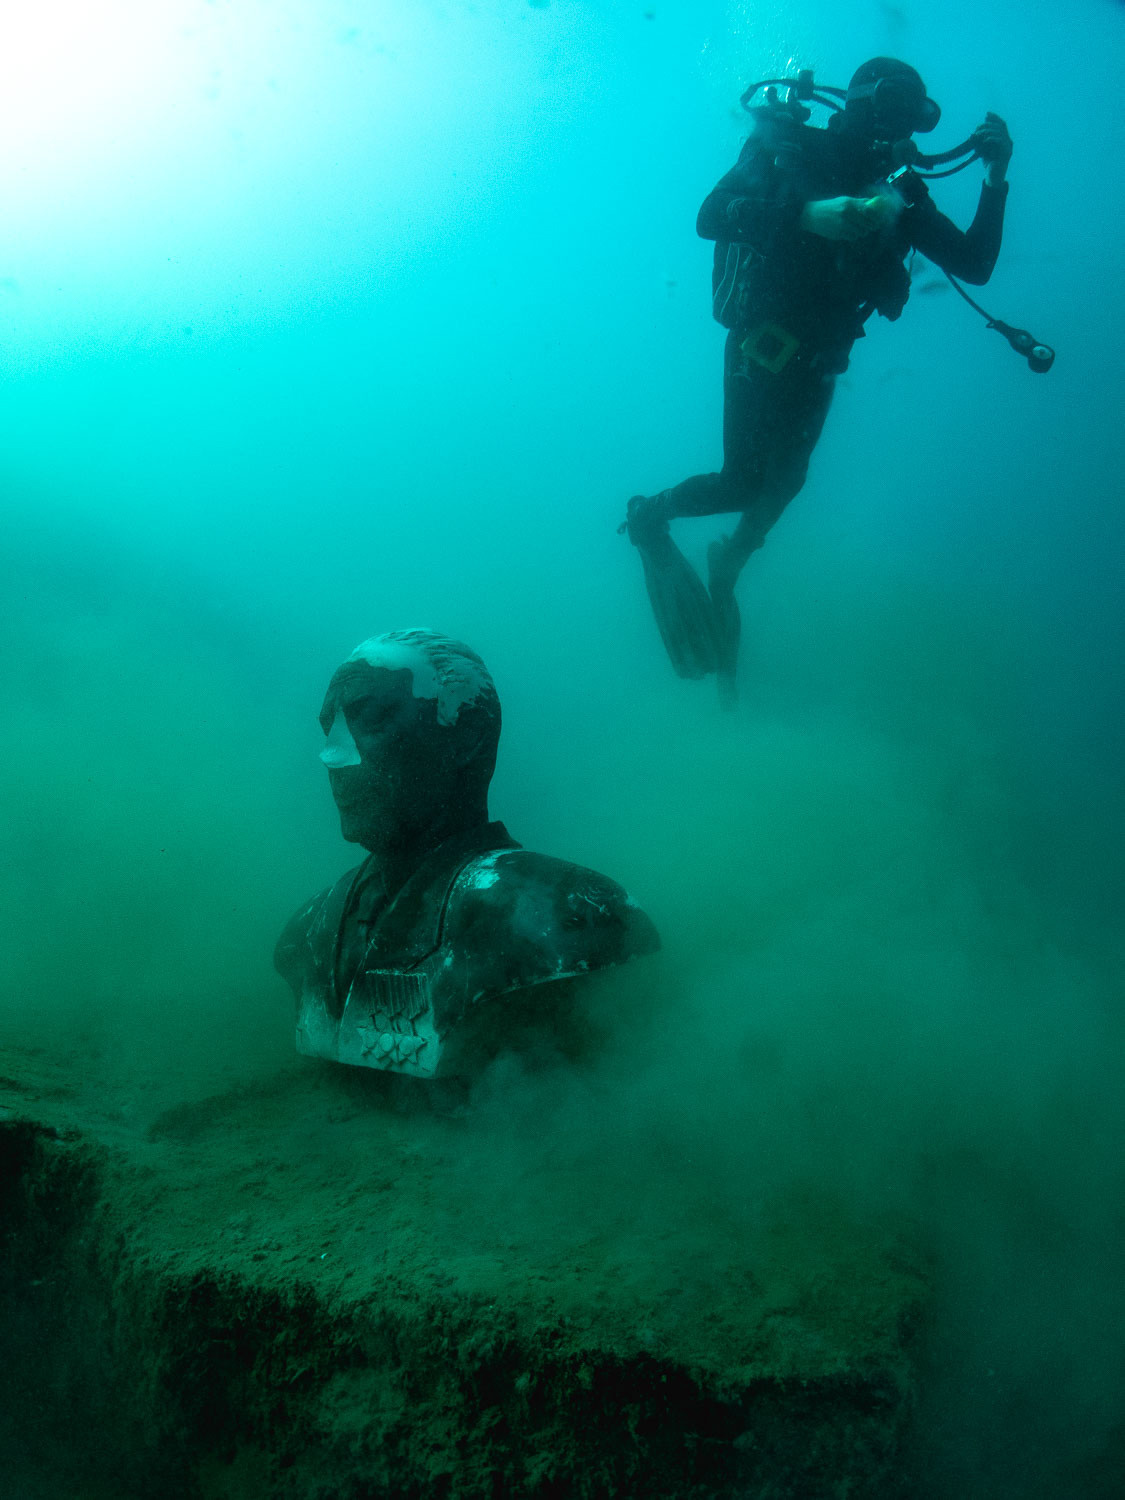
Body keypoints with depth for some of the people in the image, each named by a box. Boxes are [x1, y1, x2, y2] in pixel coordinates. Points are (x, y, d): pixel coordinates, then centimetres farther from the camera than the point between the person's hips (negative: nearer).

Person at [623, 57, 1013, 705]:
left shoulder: (900, 193, -1)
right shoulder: (792, 152, -13)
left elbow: (975, 265, -4)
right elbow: (712, 217, -28)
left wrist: (996, 178, -16)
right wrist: (810, 214, -40)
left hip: (817, 365, 5)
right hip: (761, 350, -5)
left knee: (784, 481, 15)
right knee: (744, 483, -10)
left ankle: (728, 566, 38)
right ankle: (649, 516, 16)